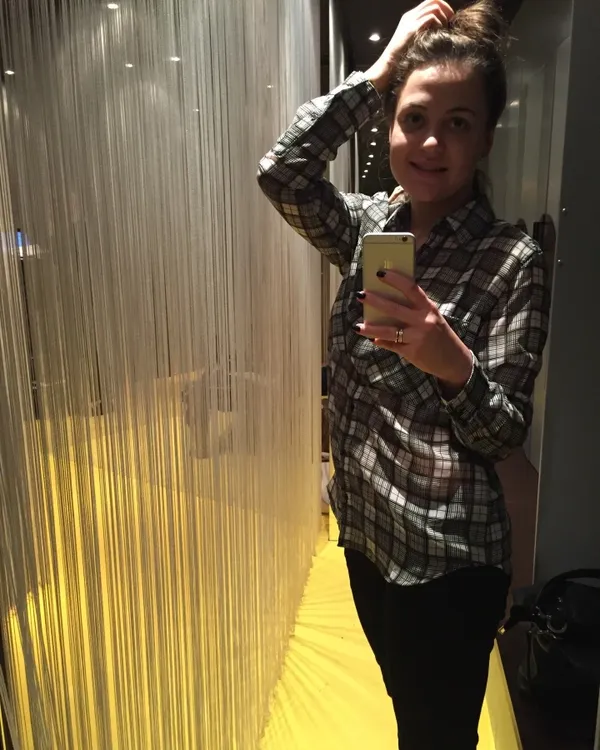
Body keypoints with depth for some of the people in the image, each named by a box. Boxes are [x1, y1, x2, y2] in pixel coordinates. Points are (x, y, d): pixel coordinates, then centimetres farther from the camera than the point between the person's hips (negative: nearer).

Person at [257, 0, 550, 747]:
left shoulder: (511, 260, -16)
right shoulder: (369, 223, 0)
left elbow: (507, 432, -16)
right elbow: (281, 171, -18)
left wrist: (454, 365, -36)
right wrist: (378, 71, -15)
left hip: (449, 557, -5)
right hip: (366, 527, 5)